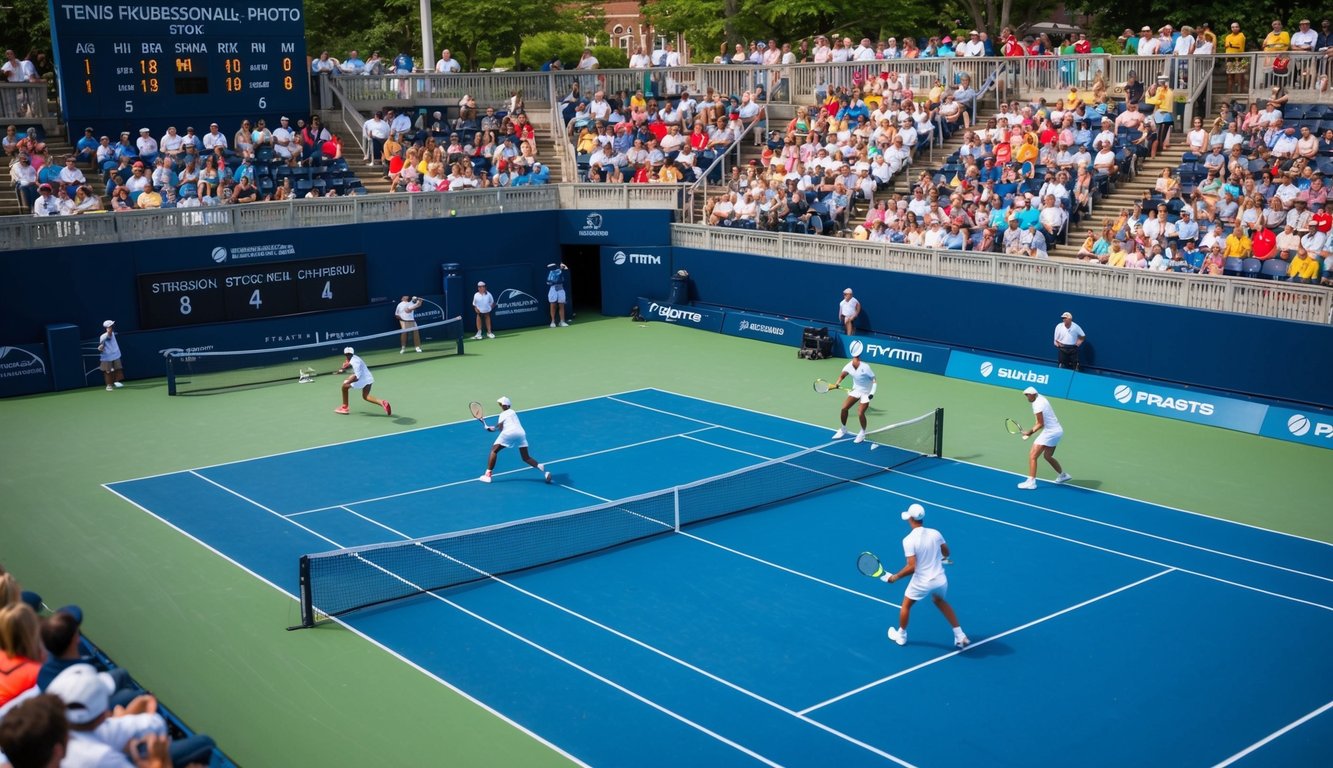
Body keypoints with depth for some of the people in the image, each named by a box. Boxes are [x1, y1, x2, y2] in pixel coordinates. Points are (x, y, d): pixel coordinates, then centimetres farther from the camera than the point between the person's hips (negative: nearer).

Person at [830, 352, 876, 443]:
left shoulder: (865, 367, -29)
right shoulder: (849, 366, -15)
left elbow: (874, 381, -21)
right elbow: (842, 375, 0)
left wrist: (872, 393, -31)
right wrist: (836, 383, -18)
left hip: (866, 392, -5)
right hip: (856, 390, 5)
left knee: (860, 413, -16)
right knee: (844, 408, -5)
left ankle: (862, 433, 12)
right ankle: (843, 429, 19)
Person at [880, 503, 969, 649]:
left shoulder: (908, 540, -20)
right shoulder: (935, 533, -7)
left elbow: (911, 567, -23)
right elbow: (946, 553, 9)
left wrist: (895, 577, -9)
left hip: (922, 583, -4)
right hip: (940, 580, 4)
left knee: (906, 605, 24)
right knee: (940, 602, 33)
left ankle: (901, 636, 41)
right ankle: (960, 637, 31)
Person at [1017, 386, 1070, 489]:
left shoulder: (1037, 404, -20)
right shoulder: (1041, 398, 7)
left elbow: (1041, 424, -18)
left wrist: (1030, 432, -19)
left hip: (1050, 432, -10)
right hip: (1057, 431, 10)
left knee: (1032, 456, -10)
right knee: (1048, 456, 26)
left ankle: (1031, 481, -12)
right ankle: (1063, 475, 39)